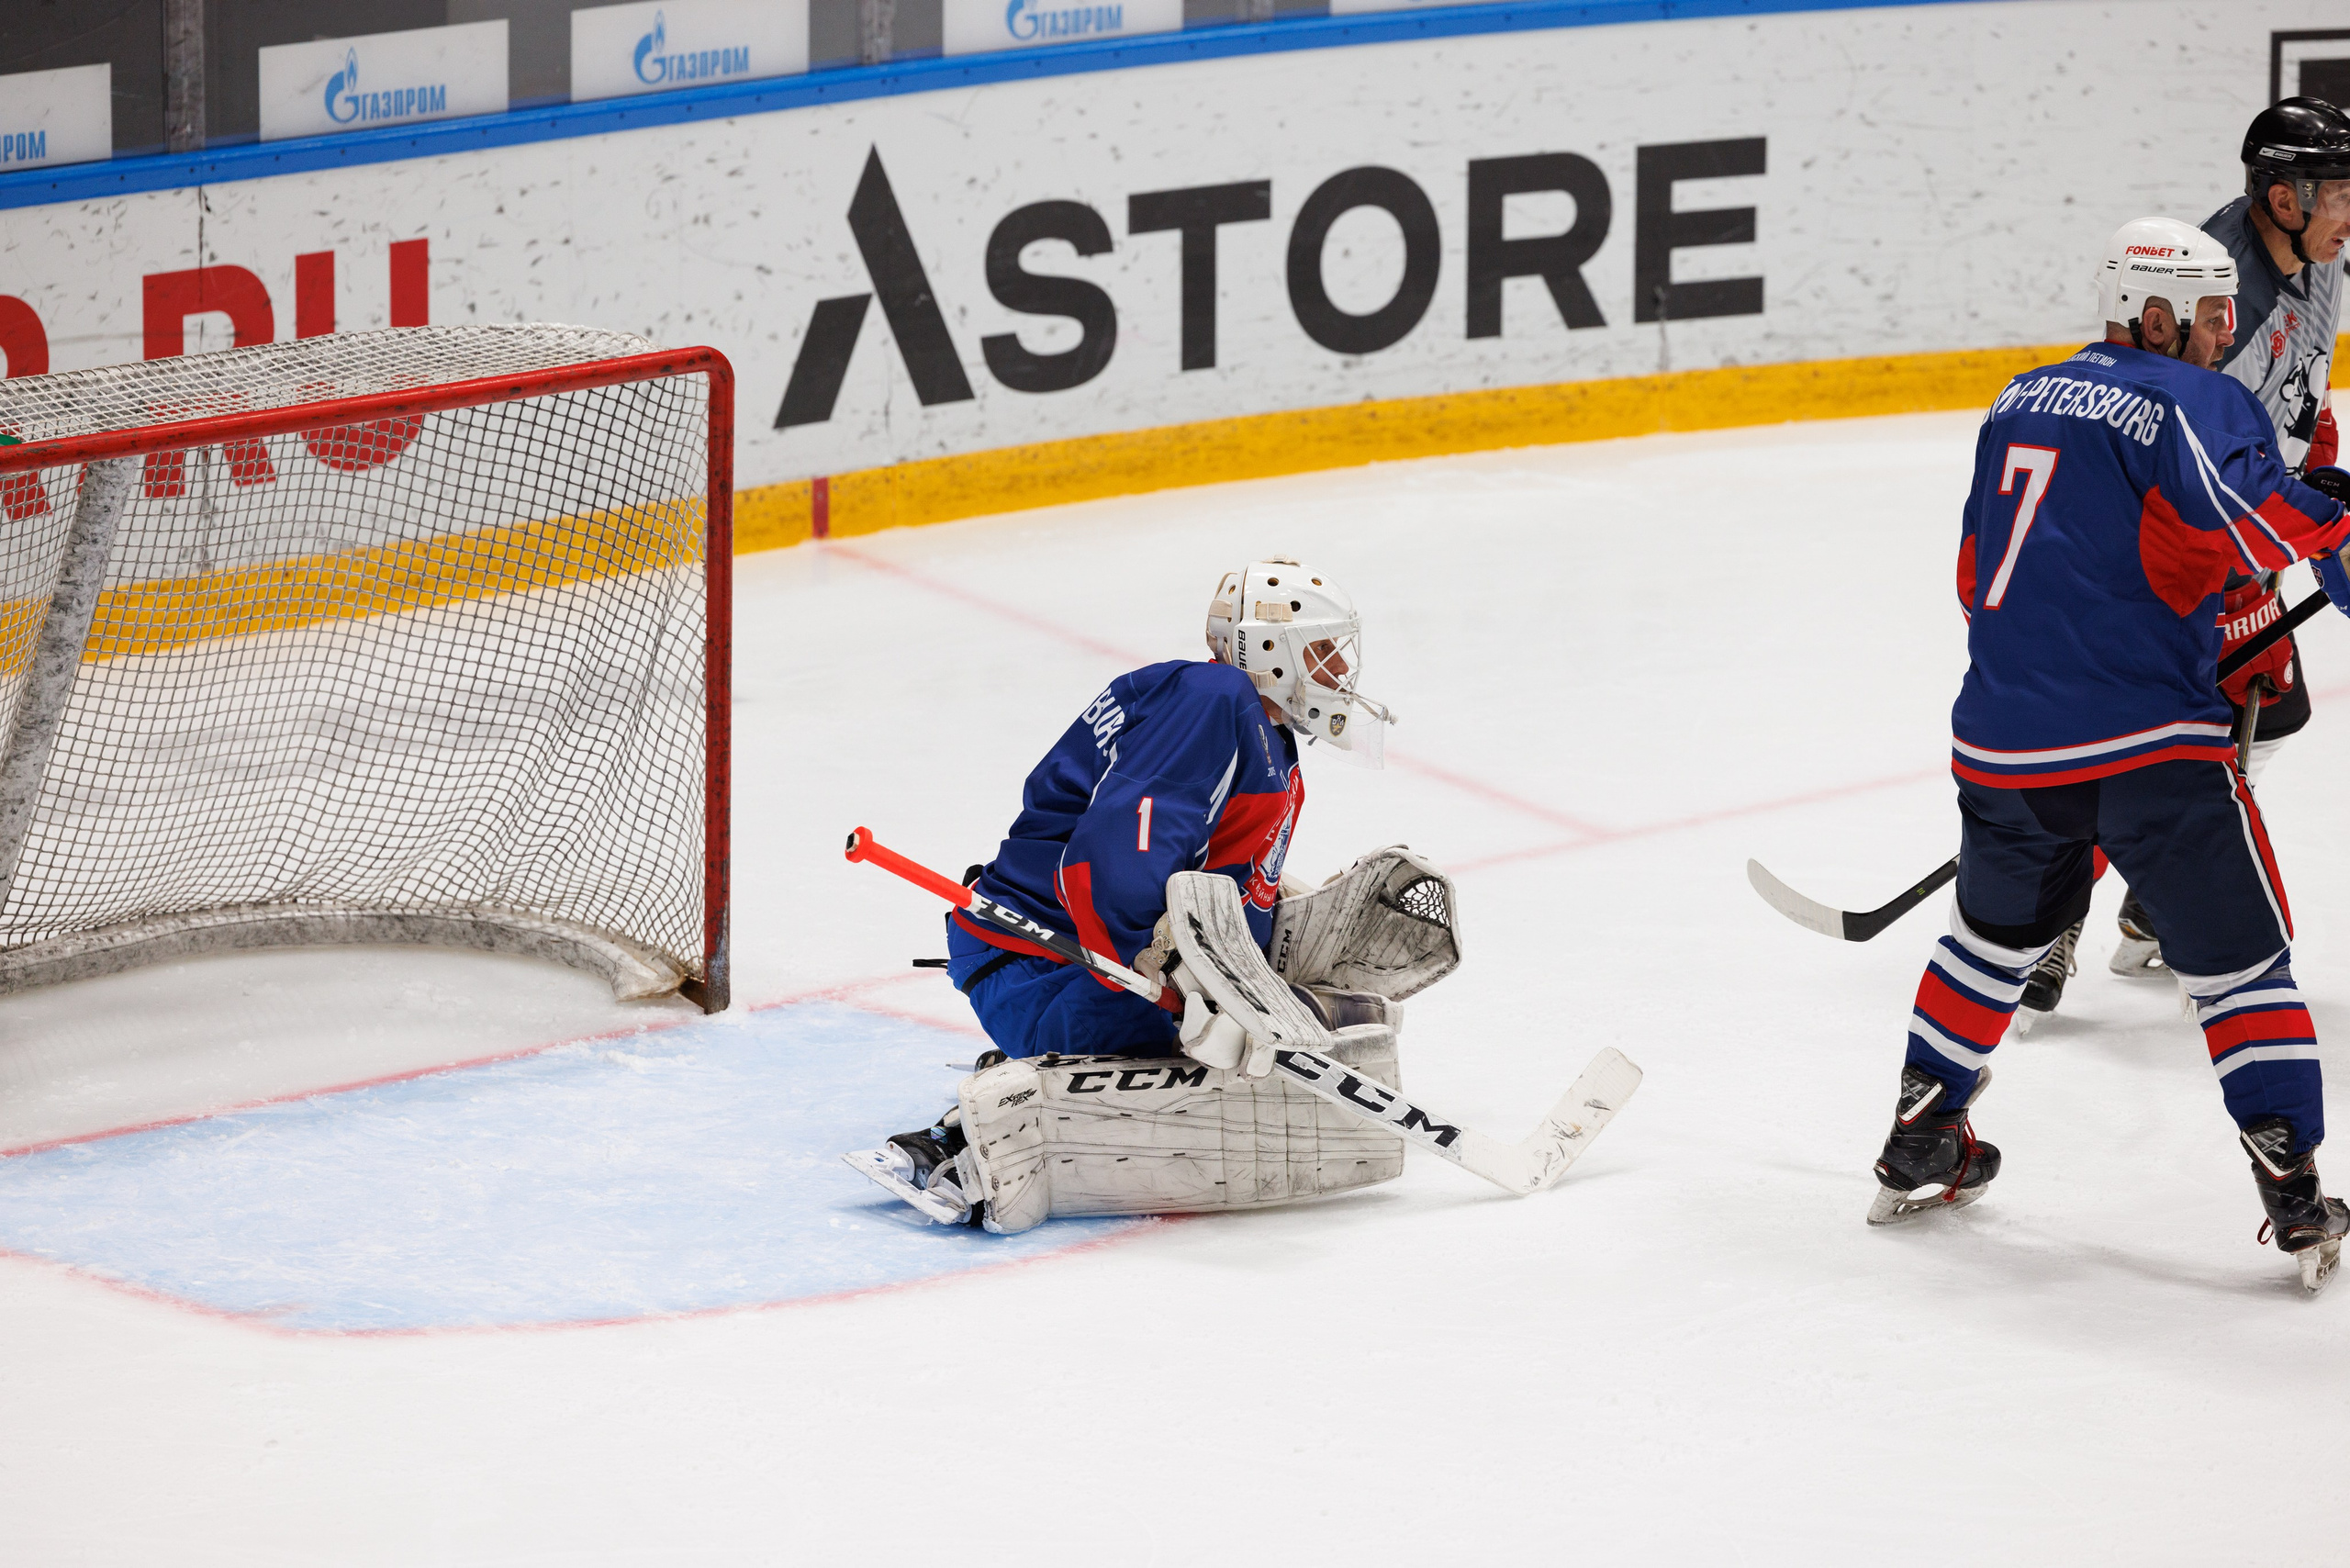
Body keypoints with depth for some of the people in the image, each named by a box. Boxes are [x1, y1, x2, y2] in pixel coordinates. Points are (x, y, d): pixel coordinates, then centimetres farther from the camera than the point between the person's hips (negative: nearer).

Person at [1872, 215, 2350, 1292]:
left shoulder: (2020, 402, 16)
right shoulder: (2194, 403, -7)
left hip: (2004, 739, 6)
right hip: (2149, 739, -6)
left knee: (1997, 933, 27)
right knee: (2239, 959, 3)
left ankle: (1916, 1155, 35)